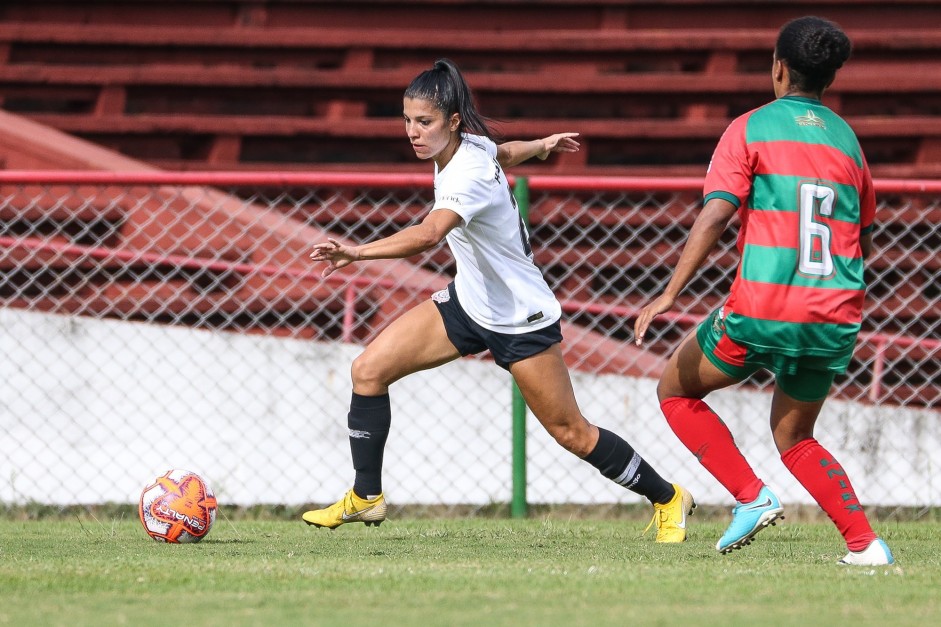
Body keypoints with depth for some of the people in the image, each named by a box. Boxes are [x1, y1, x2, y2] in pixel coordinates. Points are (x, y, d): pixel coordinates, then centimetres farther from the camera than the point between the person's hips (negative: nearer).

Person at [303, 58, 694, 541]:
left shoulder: (468, 176, -33)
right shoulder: (470, 144, -7)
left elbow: (428, 234, -52)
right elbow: (502, 154, 18)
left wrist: (356, 252, -62)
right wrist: (541, 147, 40)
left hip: (520, 320, -8)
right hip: (469, 301, 8)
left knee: (571, 433, 3)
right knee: (369, 370, -5)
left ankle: (668, 499, 23)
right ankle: (365, 498, 5)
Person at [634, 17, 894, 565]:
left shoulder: (751, 128, 0)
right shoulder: (847, 139, 14)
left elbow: (715, 216, -11)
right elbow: (865, 240, 22)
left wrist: (671, 294, -11)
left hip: (763, 313, -5)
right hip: (836, 318, 5)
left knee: (676, 390, 17)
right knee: (794, 435, 23)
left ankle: (752, 497, 1)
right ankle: (865, 542, 7)